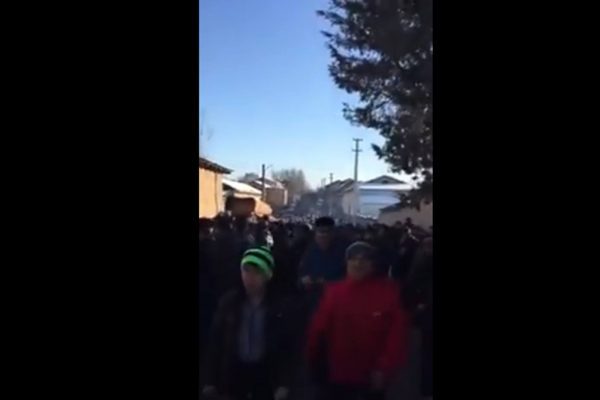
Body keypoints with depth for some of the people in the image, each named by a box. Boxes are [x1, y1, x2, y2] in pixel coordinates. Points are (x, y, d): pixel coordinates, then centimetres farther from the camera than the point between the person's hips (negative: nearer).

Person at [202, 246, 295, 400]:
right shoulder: (228, 302, -7)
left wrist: (283, 383, -10)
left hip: (266, 373, -1)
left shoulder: (280, 307, -9)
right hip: (234, 371, 1)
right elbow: (215, 342, -3)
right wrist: (210, 381, -5)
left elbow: (286, 347, -5)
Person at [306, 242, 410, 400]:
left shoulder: (388, 291, -9)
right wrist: (314, 362, 2)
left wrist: (384, 368, -11)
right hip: (336, 374, 2)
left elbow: (397, 332, -9)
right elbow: (318, 329, 1)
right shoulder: (334, 291, -3)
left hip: (372, 377, -1)